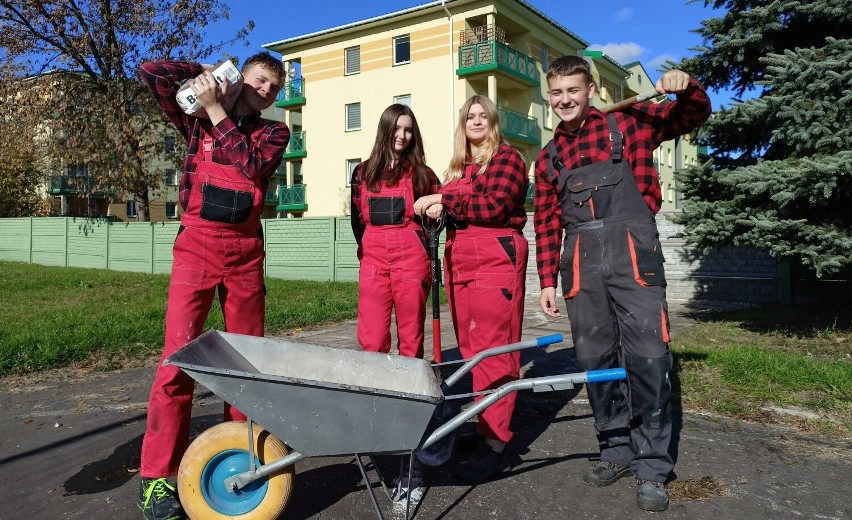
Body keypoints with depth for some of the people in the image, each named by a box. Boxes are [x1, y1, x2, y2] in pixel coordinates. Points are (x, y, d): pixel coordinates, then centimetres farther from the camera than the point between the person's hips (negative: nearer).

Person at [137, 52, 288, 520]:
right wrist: (208, 71, 7)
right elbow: (150, 73, 3)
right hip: (197, 245, -2)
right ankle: (158, 476, -2)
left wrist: (215, 109, -6)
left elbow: (252, 165, -7)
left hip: (246, 251, 2)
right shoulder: (198, 120, 12)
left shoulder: (274, 132, 13)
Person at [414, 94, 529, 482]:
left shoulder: (506, 158, 0)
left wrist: (444, 199, -12)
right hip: (460, 262, 7)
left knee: (492, 351, -10)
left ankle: (495, 444, -8)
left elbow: (495, 205, -15)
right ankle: (484, 425, 14)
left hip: (496, 259, -7)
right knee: (470, 349, 6)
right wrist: (439, 210, 2)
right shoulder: (457, 167, 22)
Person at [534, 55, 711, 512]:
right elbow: (547, 224, 16)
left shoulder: (627, 123, 10)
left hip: (633, 253, -3)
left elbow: (693, 116, 14)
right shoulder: (548, 158, 18)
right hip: (580, 263, 4)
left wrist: (687, 89, -8)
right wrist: (547, 280, 10)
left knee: (647, 357, -6)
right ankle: (616, 450, 21)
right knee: (594, 358, 6)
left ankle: (651, 466, 5)